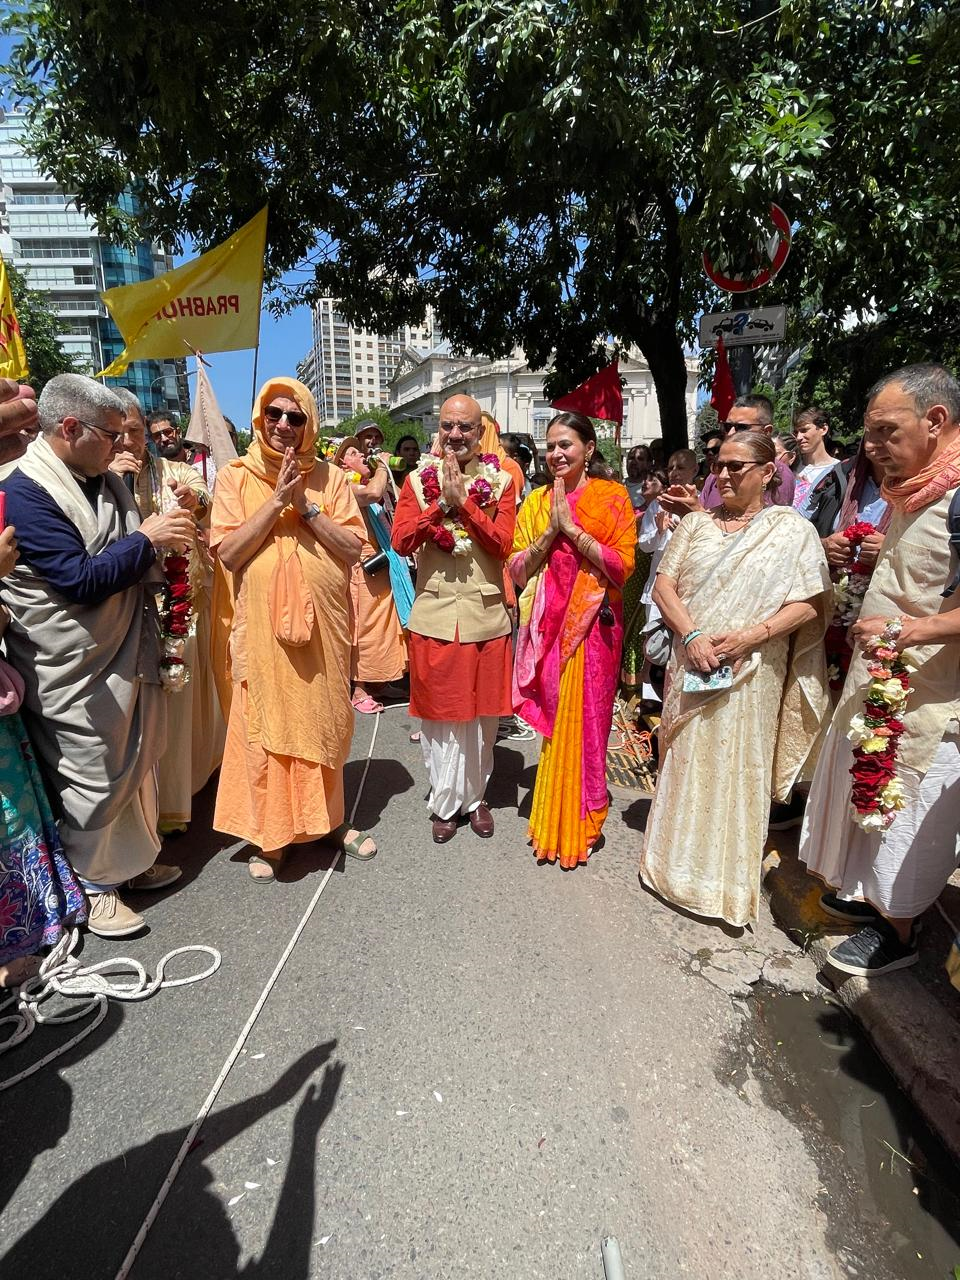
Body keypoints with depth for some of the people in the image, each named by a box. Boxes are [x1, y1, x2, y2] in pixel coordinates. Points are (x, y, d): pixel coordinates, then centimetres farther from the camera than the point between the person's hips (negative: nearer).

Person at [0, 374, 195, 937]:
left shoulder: (108, 480, 9)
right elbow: (81, 580, -23)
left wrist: (167, 531, 1)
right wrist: (147, 538, -16)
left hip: (131, 654, 8)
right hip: (77, 671, -8)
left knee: (136, 764, 18)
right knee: (92, 778, 6)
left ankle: (130, 861, 37)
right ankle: (93, 885, 26)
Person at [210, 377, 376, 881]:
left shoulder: (329, 477, 4)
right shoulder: (235, 476, 2)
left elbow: (354, 548, -3)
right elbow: (228, 553, -9)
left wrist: (306, 506, -12)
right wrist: (276, 500, -14)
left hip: (322, 621, 2)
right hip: (261, 625, -1)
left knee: (324, 720, 13)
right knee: (265, 724, 5)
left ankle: (329, 817, 32)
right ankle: (270, 833, 23)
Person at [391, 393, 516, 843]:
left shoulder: (501, 482, 3)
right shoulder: (418, 480, 4)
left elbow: (502, 544, -10)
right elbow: (400, 542, -8)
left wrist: (464, 500, -16)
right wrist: (442, 502, -16)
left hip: (486, 616, 0)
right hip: (434, 615, 0)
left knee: (482, 712, 10)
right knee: (439, 712, 8)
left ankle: (475, 796, 30)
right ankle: (444, 802, 25)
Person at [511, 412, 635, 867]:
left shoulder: (612, 496, 0)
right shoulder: (536, 501, 10)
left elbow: (623, 565, -12)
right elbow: (518, 571, 4)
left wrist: (572, 528, -13)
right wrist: (550, 532, -9)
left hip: (592, 625, -3)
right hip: (548, 625, 3)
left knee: (583, 721, 3)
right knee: (552, 721, 8)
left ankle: (579, 823, 22)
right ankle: (554, 820, 25)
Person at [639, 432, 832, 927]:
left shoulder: (792, 528, 2)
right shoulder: (696, 523, 11)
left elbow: (810, 605, -5)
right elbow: (663, 585, 2)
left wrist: (750, 636, -17)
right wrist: (691, 635, -14)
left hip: (751, 673, -3)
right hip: (692, 666, 3)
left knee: (737, 769, 4)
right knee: (685, 763, 11)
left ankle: (729, 878, 22)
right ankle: (678, 863, 29)